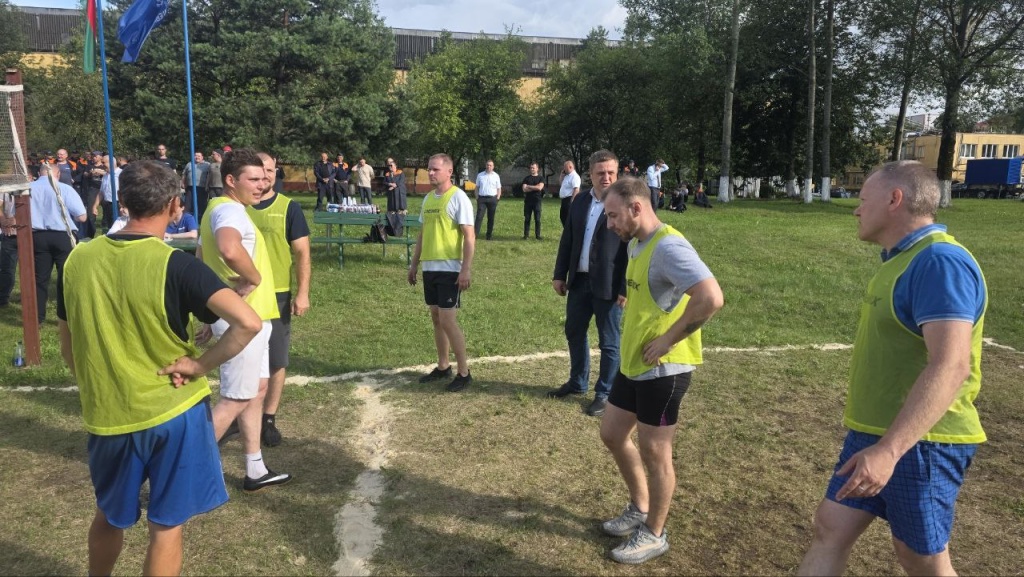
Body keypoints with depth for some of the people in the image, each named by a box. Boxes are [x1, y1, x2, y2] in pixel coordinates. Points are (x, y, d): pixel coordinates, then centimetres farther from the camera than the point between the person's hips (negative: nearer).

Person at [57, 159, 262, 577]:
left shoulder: (78, 260, -4)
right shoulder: (176, 265, -18)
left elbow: (68, 348, 8)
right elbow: (248, 323, -30)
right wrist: (199, 365, -17)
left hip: (105, 416, 5)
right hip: (173, 414, -4)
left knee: (109, 517, 28)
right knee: (166, 526, 12)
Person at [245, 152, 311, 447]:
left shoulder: (288, 208, -2)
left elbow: (302, 253, -4)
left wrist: (303, 293, -12)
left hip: (276, 295, -1)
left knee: (275, 361, 5)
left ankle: (269, 419, 19)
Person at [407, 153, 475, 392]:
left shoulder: (458, 197, -10)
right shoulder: (428, 198, 12)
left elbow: (469, 236, -14)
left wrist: (466, 269, -20)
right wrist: (414, 264, 18)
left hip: (450, 268, -7)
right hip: (430, 267, 7)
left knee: (447, 320, -7)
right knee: (436, 318, 12)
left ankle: (464, 373, 4)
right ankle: (443, 367, 24)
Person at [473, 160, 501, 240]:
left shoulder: (496, 176, 6)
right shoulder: (480, 175, 7)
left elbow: (499, 188, 8)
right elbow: (477, 187, 11)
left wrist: (498, 198, -3)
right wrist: (477, 197, 1)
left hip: (492, 198, 0)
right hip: (482, 198, 0)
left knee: (491, 218, 6)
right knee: (479, 216, -10)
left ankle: (489, 235, 14)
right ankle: (475, 233, -14)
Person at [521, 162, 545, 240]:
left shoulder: (541, 178, 6)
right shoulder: (526, 178, 11)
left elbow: (540, 187, -11)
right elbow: (524, 189, -2)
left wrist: (529, 186, -4)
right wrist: (535, 188, -7)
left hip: (537, 201, -2)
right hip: (528, 201, 2)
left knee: (537, 219, -1)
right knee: (527, 218, 2)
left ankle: (538, 235, 4)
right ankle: (526, 235, 7)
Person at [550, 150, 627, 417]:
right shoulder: (580, 201, 8)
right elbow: (567, 240, 12)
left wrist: (627, 289, -17)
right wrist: (559, 274, 9)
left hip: (609, 285, -6)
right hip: (579, 281, 7)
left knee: (609, 342, 7)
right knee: (574, 333, 19)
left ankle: (604, 394, 22)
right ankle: (577, 382, 38)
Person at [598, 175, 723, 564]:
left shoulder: (667, 246, -22)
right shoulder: (636, 244, 9)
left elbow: (711, 298, -32)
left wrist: (667, 340, -24)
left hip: (663, 369, -10)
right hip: (633, 364, 10)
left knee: (654, 452, 5)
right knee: (612, 435, 18)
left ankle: (654, 535, 25)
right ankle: (639, 509, 38)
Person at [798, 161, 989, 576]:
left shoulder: (940, 261, -20)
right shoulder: (902, 258, 12)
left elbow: (950, 366, -30)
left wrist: (889, 450, -37)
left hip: (920, 442, -9)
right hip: (872, 433, 9)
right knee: (830, 531, 10)